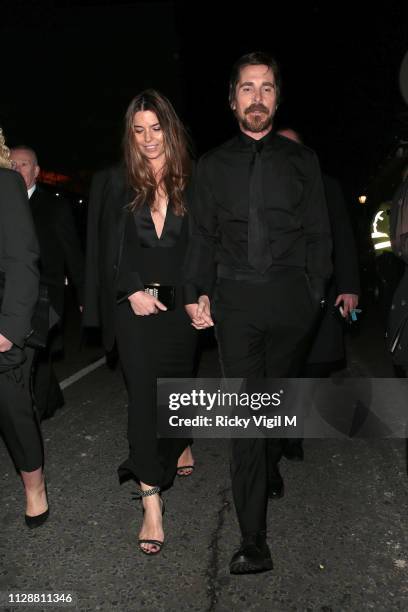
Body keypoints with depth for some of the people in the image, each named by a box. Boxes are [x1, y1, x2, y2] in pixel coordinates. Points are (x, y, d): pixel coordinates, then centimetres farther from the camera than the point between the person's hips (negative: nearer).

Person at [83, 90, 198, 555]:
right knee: (143, 393, -5)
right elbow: (109, 250, -1)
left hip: (180, 303, 2)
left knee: (178, 383, 16)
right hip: (134, 304, -1)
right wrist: (132, 292, -11)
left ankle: (180, 444, 48)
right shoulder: (116, 184, 1)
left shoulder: (190, 184, 3)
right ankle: (151, 499, 1)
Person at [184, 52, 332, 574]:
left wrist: (315, 294, 1)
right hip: (236, 297, 0)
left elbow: (319, 234, 10)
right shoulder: (213, 164, 13)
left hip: (291, 296, 1)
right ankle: (253, 541, 2)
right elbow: (203, 236, 11)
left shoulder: (301, 161, 11)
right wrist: (196, 293, 1)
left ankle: (269, 478, 37)